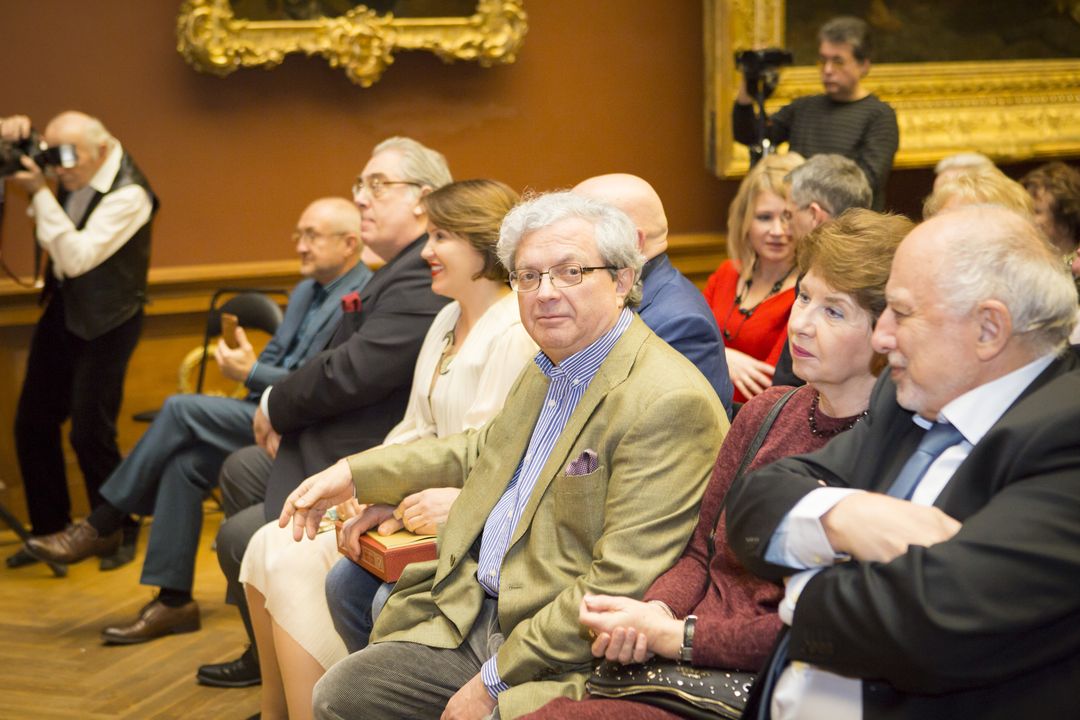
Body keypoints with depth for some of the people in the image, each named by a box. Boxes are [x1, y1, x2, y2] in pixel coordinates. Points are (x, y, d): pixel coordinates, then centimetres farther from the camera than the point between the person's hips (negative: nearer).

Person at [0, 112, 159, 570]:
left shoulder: (128, 194, -22)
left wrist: (40, 192, -28)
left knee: (90, 433, -7)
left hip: (104, 322, -8)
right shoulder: (70, 166, -1)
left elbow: (77, 257, -27)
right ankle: (49, 529, 25)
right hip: (62, 308, 8)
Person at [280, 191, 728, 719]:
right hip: (472, 617, 9)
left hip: (560, 664, -8)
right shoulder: (550, 367, 9)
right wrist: (355, 474, 26)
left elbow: (619, 585, -22)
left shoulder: (668, 402, -20)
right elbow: (491, 451, 30)